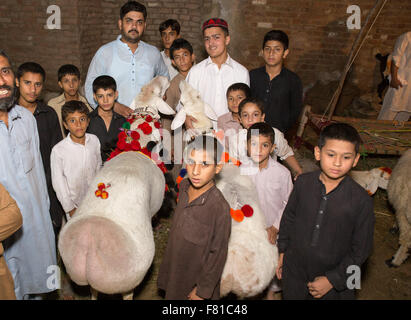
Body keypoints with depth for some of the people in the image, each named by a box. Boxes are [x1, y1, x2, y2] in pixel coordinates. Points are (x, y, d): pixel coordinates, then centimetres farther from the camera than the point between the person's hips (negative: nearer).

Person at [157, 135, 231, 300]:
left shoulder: (220, 207, -30)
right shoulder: (184, 186, -9)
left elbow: (218, 254, -20)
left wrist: (203, 291, -12)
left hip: (197, 278, -6)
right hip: (176, 268, 6)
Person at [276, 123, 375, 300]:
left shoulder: (361, 200, -18)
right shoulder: (303, 183, -10)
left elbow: (360, 250, -11)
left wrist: (333, 280, -11)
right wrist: (283, 251, 11)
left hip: (335, 278, -3)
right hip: (294, 269, 3)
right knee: (290, 295, 22)